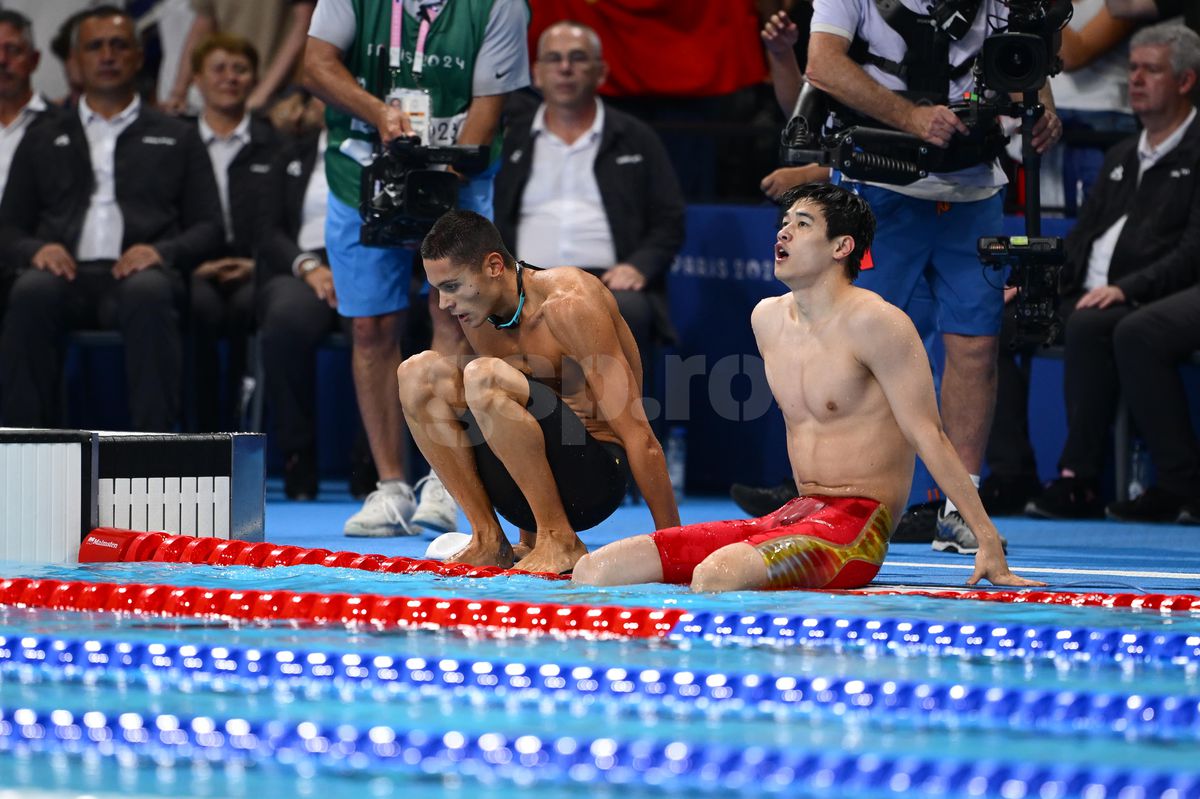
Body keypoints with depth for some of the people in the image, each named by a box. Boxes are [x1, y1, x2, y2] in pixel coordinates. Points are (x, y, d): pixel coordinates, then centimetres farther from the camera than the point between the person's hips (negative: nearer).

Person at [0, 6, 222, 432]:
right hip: (68, 273, 1)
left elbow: (208, 228, 15)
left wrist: (161, 251, -8)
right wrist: (35, 249, -5)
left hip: (139, 272, -1)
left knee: (148, 294, -39)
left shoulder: (178, 138, 22)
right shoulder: (43, 141, 26)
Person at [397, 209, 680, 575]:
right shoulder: (478, 315, 4)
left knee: (483, 377, -27)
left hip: (595, 479, -7)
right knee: (419, 372, -4)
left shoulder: (567, 304, -18)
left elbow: (637, 435, -20)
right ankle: (488, 541, -5)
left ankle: (560, 541, -20)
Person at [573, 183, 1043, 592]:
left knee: (716, 576, -38)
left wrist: (988, 540, -15)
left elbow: (928, 437, -11)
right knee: (595, 570, -8)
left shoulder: (872, 323, -9)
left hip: (856, 530, -8)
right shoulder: (767, 319, 14)